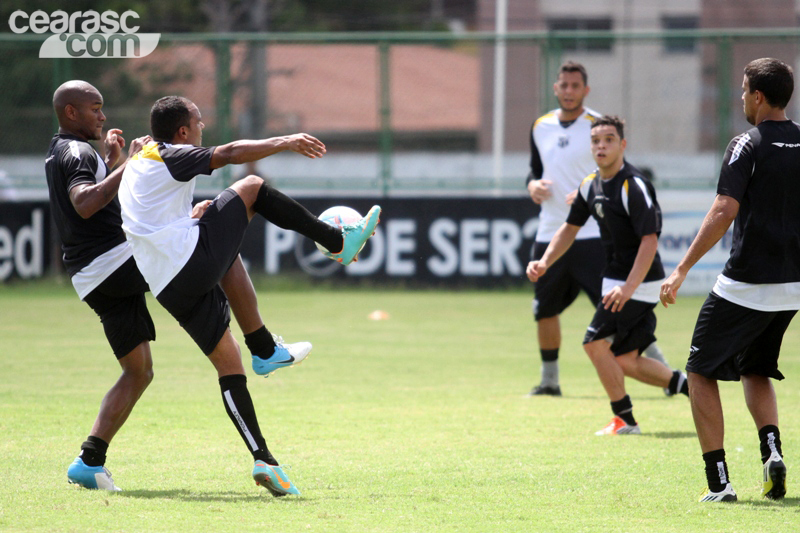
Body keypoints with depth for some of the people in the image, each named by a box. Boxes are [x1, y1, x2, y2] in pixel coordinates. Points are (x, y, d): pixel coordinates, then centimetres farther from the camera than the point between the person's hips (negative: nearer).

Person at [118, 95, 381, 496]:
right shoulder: (169, 157, 0)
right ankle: (339, 243, 10)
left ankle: (263, 459, -4)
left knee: (228, 364, 7)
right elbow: (229, 154, -8)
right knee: (252, 188, 7)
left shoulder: (135, 166, 26)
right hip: (196, 260, -8)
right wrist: (284, 143, -4)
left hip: (171, 290, 8)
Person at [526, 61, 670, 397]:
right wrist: (533, 185, 0)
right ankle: (549, 380, 23)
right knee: (545, 310, 8)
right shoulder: (540, 127, 12)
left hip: (592, 234, -6)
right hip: (550, 234, 6)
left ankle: (663, 370, -6)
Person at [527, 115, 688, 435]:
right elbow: (571, 228, 20)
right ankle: (688, 386, 18)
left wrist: (627, 288, -32)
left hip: (639, 283, -9)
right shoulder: (591, 185, 7)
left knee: (596, 343, -11)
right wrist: (544, 262, 5)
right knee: (625, 361, 6)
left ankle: (625, 420, 0)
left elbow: (650, 241, -24)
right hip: (617, 281, 9)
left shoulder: (634, 186, -19)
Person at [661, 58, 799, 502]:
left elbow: (724, 212, -19)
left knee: (701, 370, 7)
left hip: (746, 283, -6)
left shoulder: (748, 145, -10)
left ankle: (719, 480, -2)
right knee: (756, 370, 24)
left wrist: (683, 269, -18)